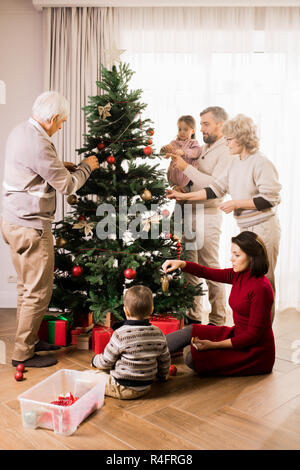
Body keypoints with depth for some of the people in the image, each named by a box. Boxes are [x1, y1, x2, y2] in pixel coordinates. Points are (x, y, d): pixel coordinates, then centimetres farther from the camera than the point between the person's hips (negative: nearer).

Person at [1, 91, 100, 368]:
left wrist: (59, 167, 15)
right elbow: (67, 186, -15)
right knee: (38, 291, 1)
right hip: (30, 227, -10)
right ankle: (23, 353, 14)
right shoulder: (38, 144, -21)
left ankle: (29, 340, 33)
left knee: (27, 286, 19)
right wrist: (86, 167, 2)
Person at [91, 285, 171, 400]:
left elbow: (106, 363, -10)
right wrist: (162, 376, 29)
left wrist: (95, 360, 13)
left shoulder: (120, 335, -21)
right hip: (145, 388, 6)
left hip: (123, 389, -5)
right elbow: (165, 360, 8)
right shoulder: (158, 334, -6)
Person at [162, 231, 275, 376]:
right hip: (237, 334, 8)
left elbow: (253, 334, -23)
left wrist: (214, 345, -22)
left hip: (255, 351, -8)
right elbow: (206, 273, 7)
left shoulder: (261, 288, -25)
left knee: (193, 360, -15)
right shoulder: (239, 275, -1)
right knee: (191, 331, -1)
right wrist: (181, 264, -10)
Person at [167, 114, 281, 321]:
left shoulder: (261, 163, -14)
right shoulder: (235, 162, 12)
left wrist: (236, 204, -16)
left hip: (264, 228, -8)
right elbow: (217, 188, 15)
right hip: (246, 229, 8)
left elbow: (270, 199, -17)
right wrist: (185, 196, 11)